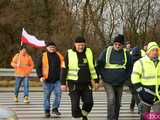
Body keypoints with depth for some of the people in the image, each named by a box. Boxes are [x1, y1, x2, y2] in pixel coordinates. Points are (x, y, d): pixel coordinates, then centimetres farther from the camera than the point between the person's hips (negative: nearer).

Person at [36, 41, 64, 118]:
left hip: (57, 80, 2)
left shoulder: (59, 56, 9)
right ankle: (47, 111, 16)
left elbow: (63, 67, 17)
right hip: (47, 80, -2)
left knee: (58, 94, -8)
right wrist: (40, 76, -9)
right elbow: (38, 67, 3)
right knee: (47, 96, 5)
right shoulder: (43, 56, 2)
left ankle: (55, 108, 9)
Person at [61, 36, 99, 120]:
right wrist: (63, 83, -4)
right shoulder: (69, 53, -2)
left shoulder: (89, 52, 7)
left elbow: (93, 67, 14)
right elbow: (64, 69, 0)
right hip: (74, 84, -2)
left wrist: (96, 81, 11)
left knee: (89, 102, -1)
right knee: (75, 105, -3)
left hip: (86, 84, 3)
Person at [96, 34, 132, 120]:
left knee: (118, 102, 10)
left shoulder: (126, 54, 2)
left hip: (120, 83, 3)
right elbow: (99, 65, 2)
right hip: (108, 82, -3)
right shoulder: (106, 51, -5)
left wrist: (125, 77, 7)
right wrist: (103, 76, -1)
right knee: (111, 99, -18)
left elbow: (129, 67, 15)